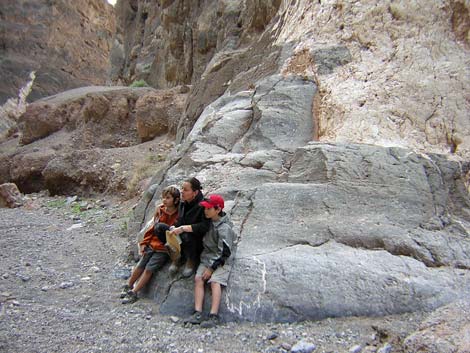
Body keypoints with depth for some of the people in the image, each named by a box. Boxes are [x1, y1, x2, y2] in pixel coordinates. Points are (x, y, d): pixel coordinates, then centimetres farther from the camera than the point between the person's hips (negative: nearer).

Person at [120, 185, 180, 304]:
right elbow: (153, 228, 10)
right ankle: (129, 286, 30)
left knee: (149, 269, -7)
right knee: (141, 265, 8)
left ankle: (133, 293, 6)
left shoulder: (179, 215, -14)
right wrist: (144, 243, 8)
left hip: (164, 248, -4)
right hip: (152, 244, 4)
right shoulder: (159, 209, 0)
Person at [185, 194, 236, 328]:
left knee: (215, 281, -23)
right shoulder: (210, 222, 5)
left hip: (221, 260, -7)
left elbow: (225, 253, -17)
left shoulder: (224, 228, -17)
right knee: (198, 278, -11)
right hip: (207, 257, 7)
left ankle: (213, 316, -27)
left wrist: (211, 268, -16)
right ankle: (197, 313, -17)